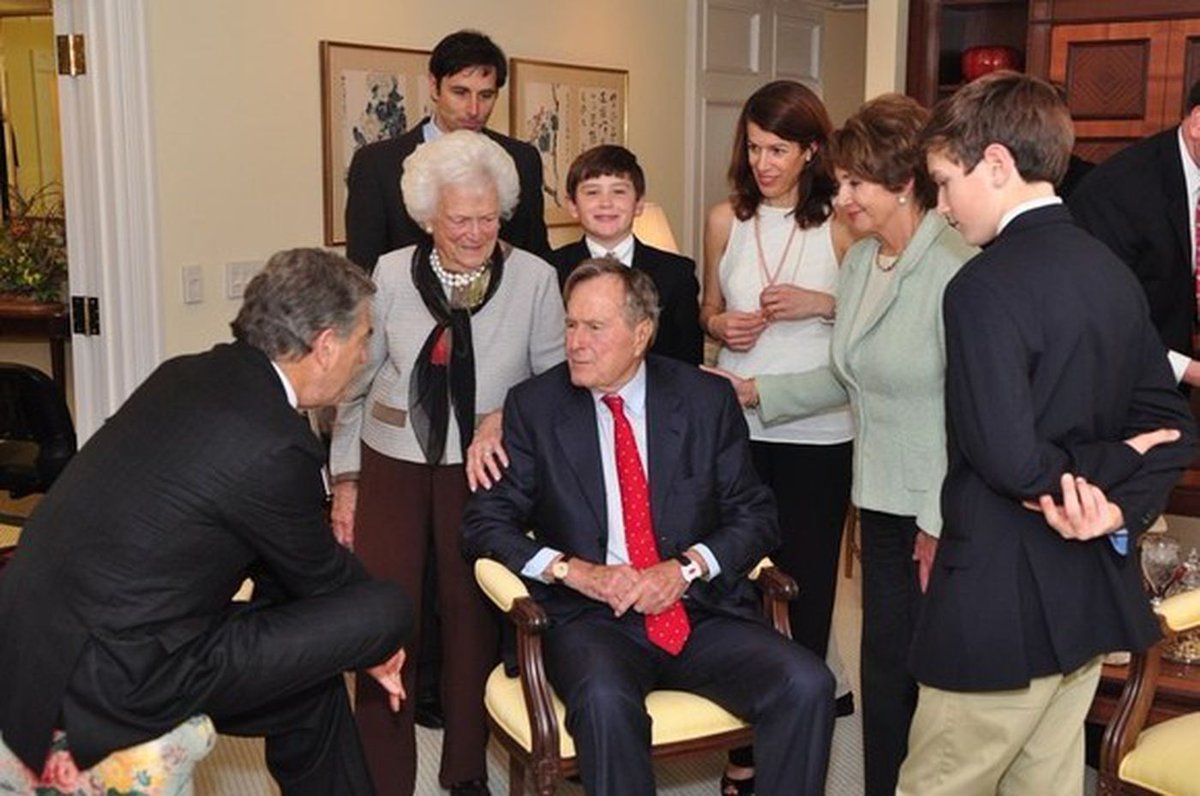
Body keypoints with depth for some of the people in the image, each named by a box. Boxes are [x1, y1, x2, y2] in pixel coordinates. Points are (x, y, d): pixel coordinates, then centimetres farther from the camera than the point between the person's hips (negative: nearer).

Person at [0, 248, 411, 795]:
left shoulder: (187, 376, 4)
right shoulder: (275, 449, -23)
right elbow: (321, 576, -3)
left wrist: (358, 644, 17)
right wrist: (376, 631, 19)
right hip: (110, 685, -9)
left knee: (315, 685, 22)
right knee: (387, 610, -7)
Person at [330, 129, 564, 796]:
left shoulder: (535, 278, -7)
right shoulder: (392, 275, -3)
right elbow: (356, 381, 4)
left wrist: (512, 415, -18)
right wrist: (346, 479, 4)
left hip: (484, 471, 0)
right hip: (393, 466, 1)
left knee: (474, 615, 10)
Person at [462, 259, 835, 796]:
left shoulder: (707, 399, 7)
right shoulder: (533, 405, 4)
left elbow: (755, 516, 8)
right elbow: (484, 523, 1)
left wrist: (687, 566, -11)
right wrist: (574, 570, -14)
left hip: (700, 612, 2)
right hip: (589, 616, -2)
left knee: (807, 685, -22)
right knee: (606, 699, -35)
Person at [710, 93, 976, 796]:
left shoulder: (953, 270, -17)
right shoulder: (860, 261, 9)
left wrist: (943, 525, -16)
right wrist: (755, 391, 15)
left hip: (940, 513, -7)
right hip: (881, 501, 7)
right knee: (884, 667, 14)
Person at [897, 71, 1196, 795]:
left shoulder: (986, 286, -18)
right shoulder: (1111, 271, 7)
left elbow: (1009, 459, -24)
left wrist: (1102, 465, -8)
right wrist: (1119, 509, -8)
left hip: (1005, 606, -8)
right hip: (1094, 594, 8)